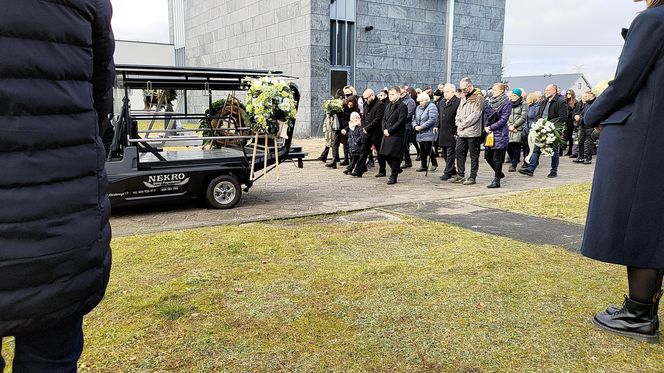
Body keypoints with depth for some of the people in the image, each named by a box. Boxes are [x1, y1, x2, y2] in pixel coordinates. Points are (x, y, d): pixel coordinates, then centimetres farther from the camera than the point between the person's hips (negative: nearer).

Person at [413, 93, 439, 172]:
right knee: (422, 150, 8)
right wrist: (415, 126, -5)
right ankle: (423, 166, 15)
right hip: (420, 133, 7)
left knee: (428, 149, -9)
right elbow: (415, 119, 17)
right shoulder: (418, 108, 16)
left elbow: (432, 120, -19)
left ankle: (434, 163, 12)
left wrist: (421, 127, -20)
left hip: (429, 133, -7)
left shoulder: (432, 107, -9)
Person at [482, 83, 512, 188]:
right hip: (489, 132, 7)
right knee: (488, 155, 9)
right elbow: (486, 114, 13)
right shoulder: (491, 101, 12)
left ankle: (496, 180, 5)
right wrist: (485, 127, -3)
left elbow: (503, 119, -12)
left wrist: (491, 127, -13)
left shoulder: (506, 103, -8)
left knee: (497, 158, -3)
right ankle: (499, 173, 31)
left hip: (500, 133, -7)